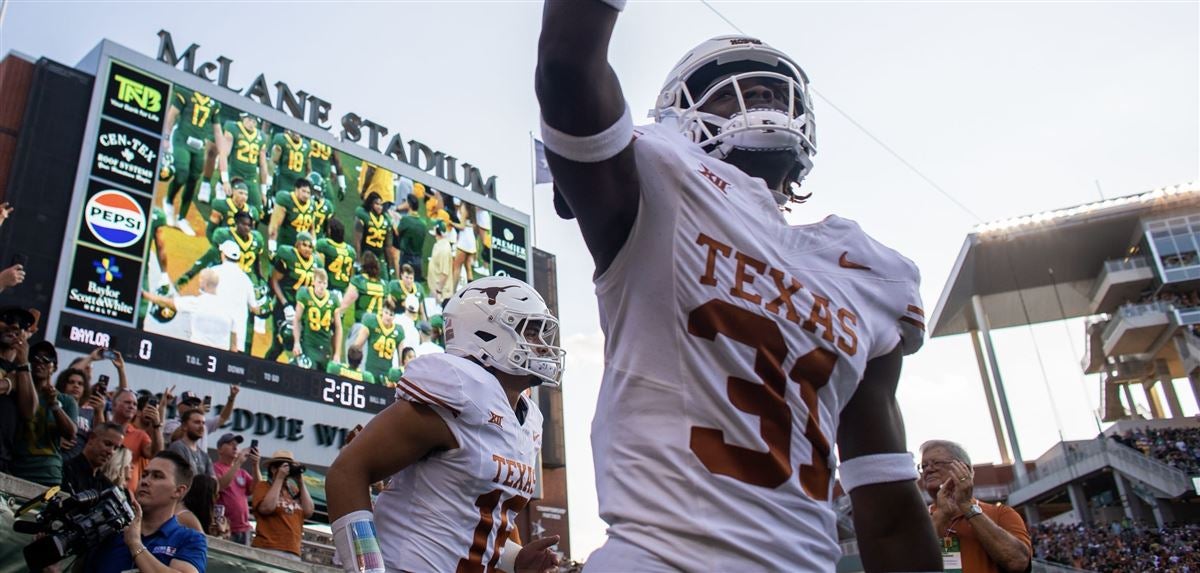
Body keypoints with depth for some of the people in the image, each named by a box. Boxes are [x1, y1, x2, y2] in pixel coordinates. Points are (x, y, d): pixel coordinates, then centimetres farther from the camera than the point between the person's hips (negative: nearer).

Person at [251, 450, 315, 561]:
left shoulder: (294, 492, 18)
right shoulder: (263, 486, 7)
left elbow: (308, 512, 7)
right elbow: (266, 508, -11)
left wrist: (301, 483, 7)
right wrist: (279, 479, -4)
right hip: (268, 550, -4)